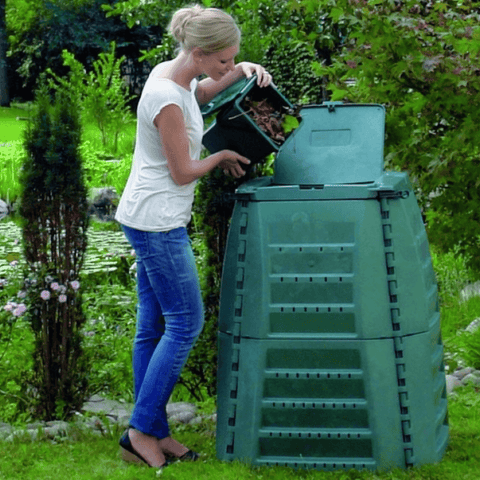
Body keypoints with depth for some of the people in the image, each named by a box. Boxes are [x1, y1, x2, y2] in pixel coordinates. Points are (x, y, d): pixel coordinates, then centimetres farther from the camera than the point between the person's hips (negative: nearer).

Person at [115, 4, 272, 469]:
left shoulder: (171, 74, 7)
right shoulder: (168, 100, -22)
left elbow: (204, 91, 29)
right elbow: (182, 172, -17)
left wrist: (245, 69, 10)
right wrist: (223, 156, 1)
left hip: (150, 220, 10)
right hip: (157, 221, -10)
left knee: (153, 327, 12)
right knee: (185, 323, -3)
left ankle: (154, 432, 18)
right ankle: (141, 431, 1)